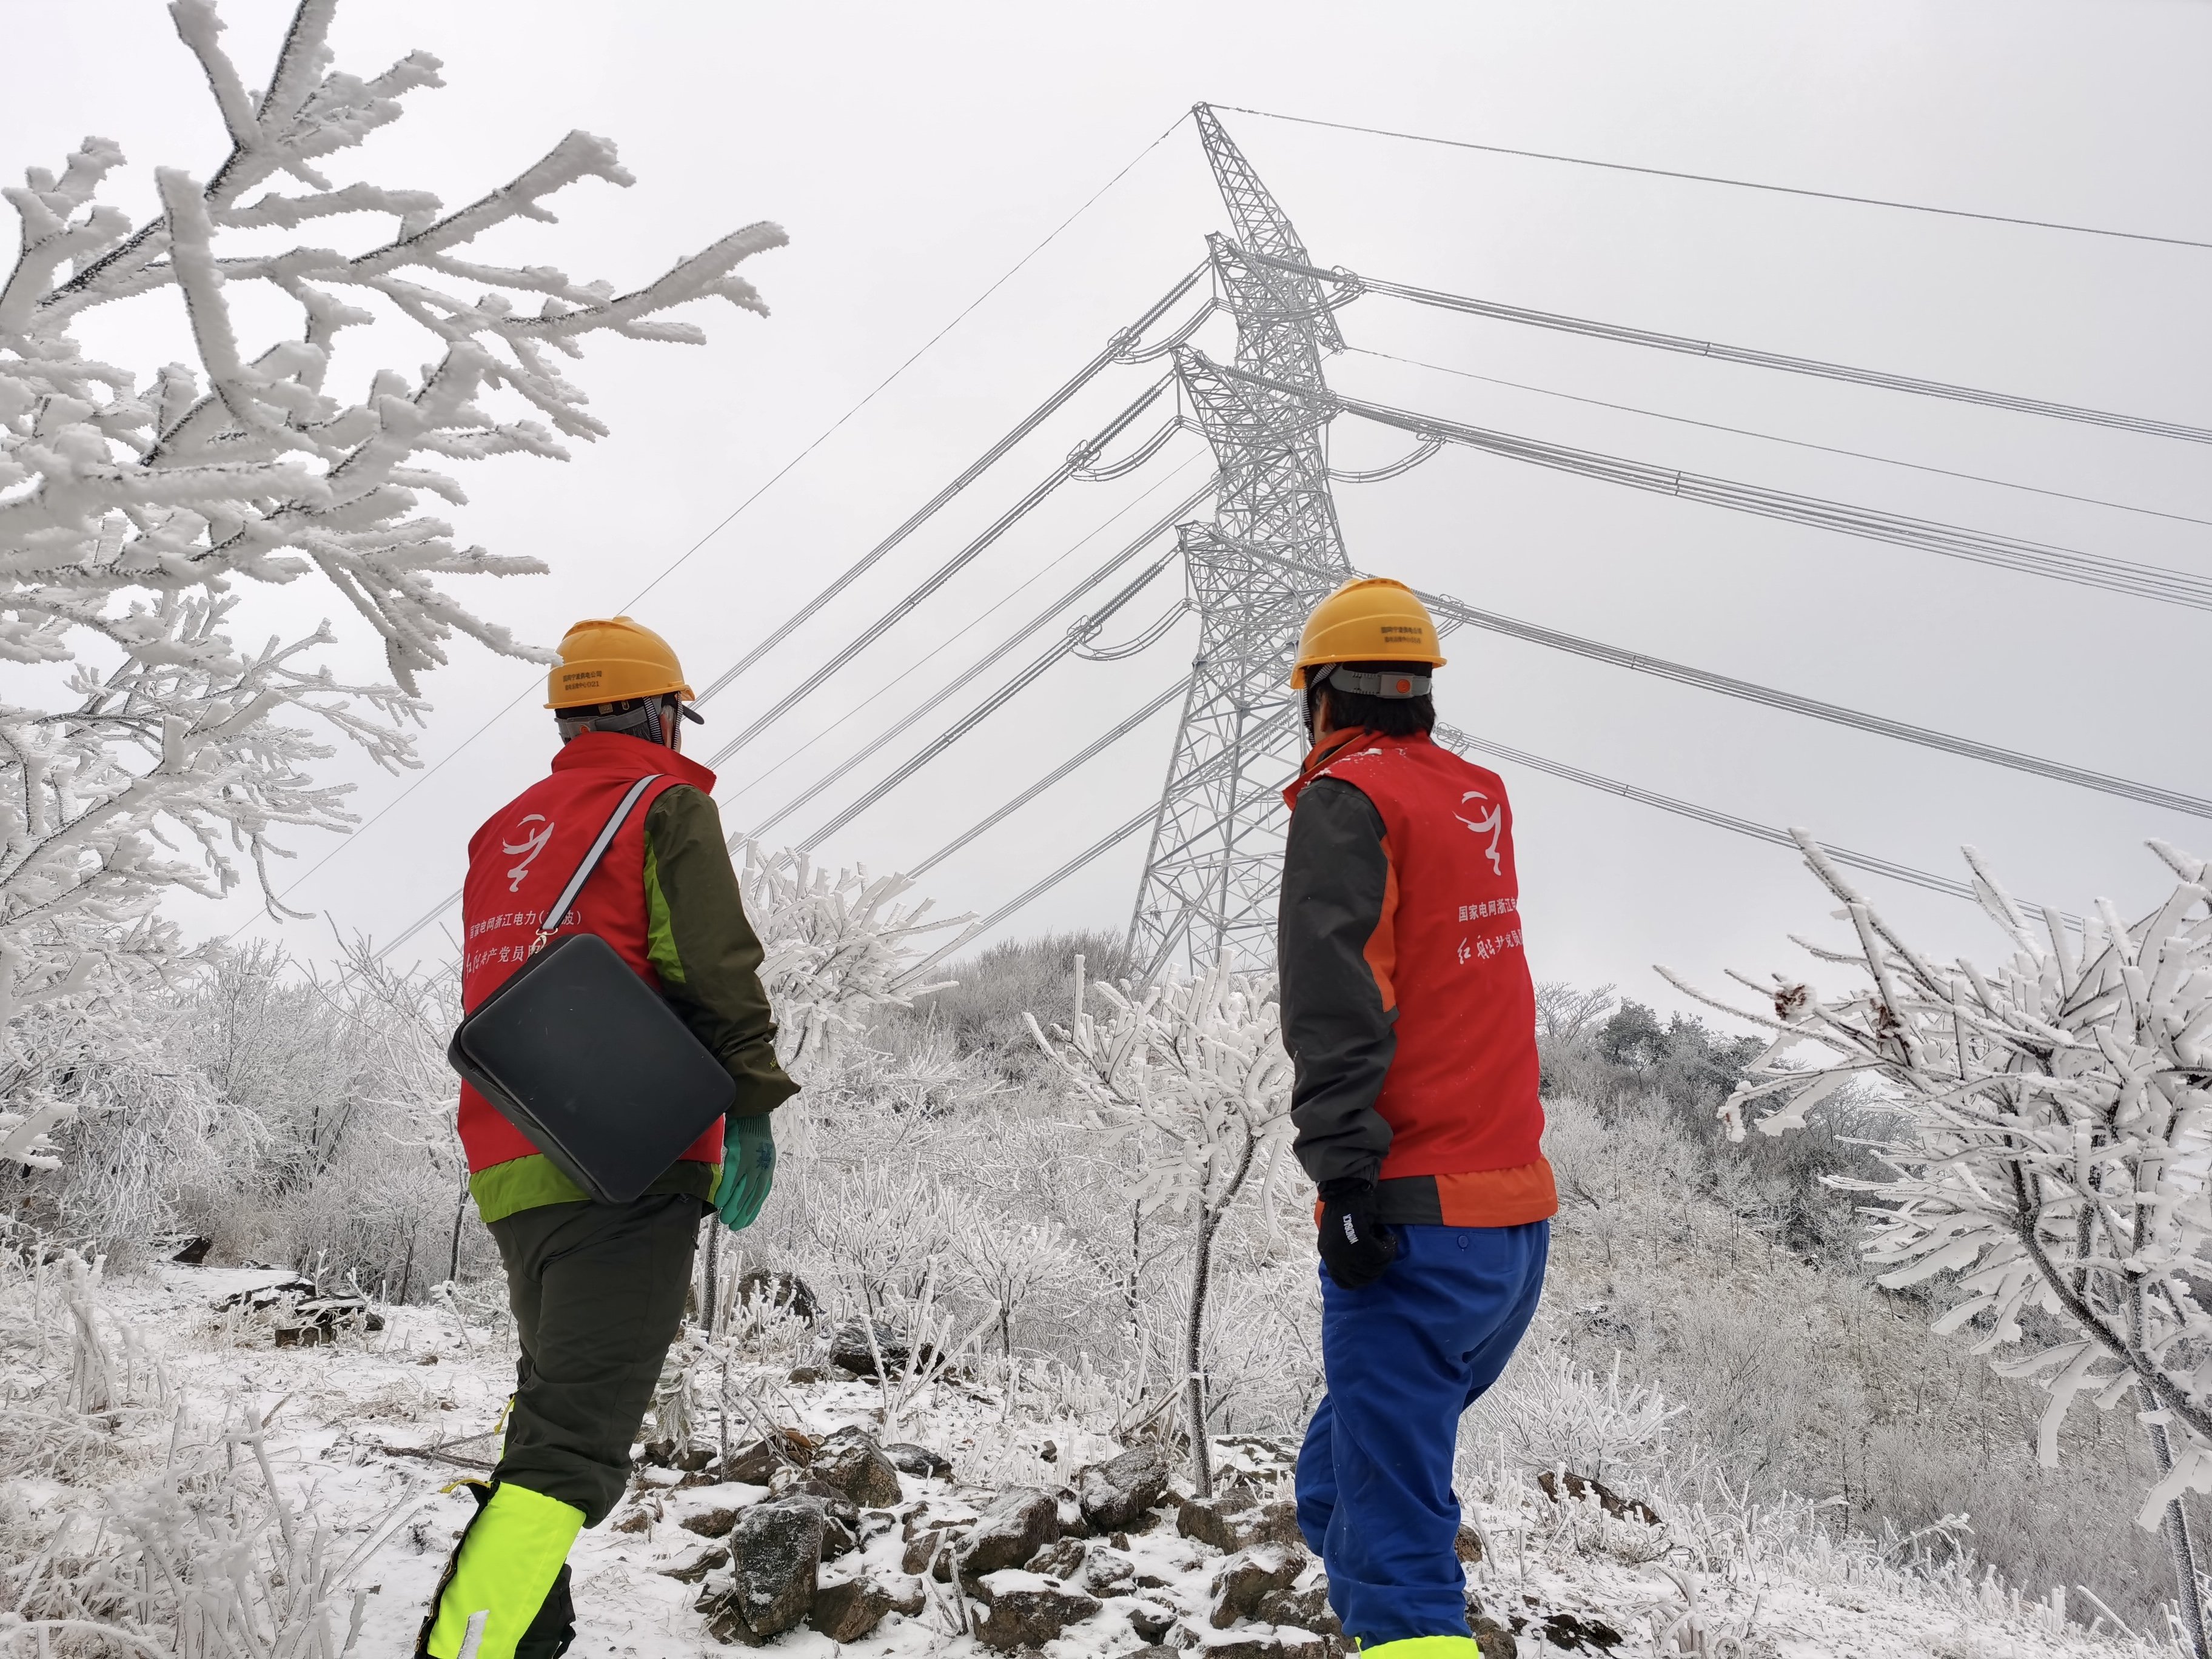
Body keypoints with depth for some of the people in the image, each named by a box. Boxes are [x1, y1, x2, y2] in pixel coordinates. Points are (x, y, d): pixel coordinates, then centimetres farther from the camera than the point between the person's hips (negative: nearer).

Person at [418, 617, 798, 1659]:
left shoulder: (502, 830, 21)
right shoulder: (667, 804, -1)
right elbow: (716, 967, -13)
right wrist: (751, 1102, -11)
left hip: (507, 1168, 8)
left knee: (553, 1403, 25)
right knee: (576, 1442, -13)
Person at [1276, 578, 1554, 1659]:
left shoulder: (1344, 803, -7)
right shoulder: (1482, 799, 14)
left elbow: (1337, 1005, -20)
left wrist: (1343, 1171, -24)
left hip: (1416, 1217, -8)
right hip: (1521, 1214, 8)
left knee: (1397, 1536, -8)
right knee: (1344, 1485, 21)